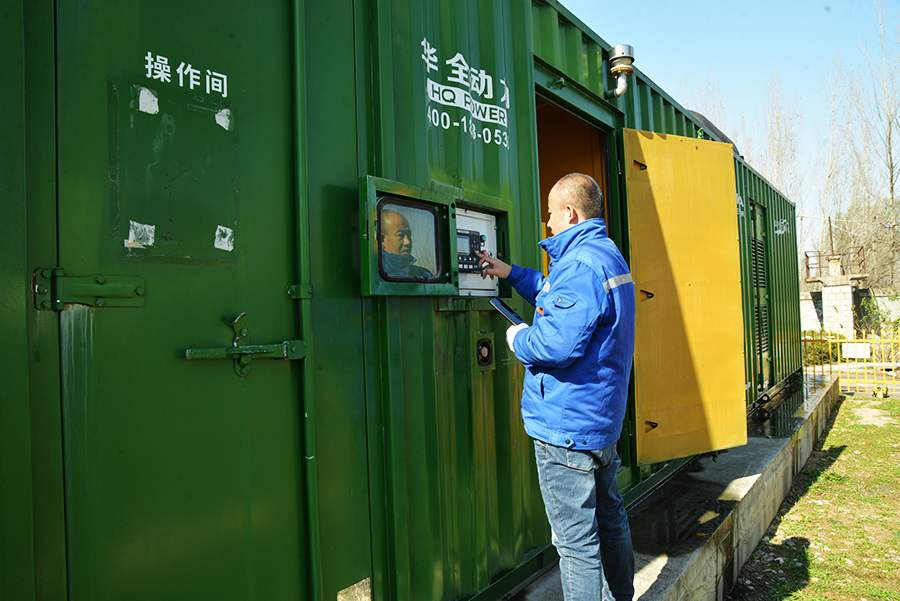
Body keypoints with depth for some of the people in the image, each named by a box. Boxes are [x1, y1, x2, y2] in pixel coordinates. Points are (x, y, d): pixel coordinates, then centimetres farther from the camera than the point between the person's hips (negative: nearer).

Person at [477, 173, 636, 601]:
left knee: (576, 539, 0)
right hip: (605, 418, 11)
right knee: (609, 517, 23)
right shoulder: (608, 256, 12)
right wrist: (512, 274, 24)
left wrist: (518, 338, -12)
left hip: (566, 424, -11)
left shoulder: (580, 264, -22)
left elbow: (556, 344, -32)